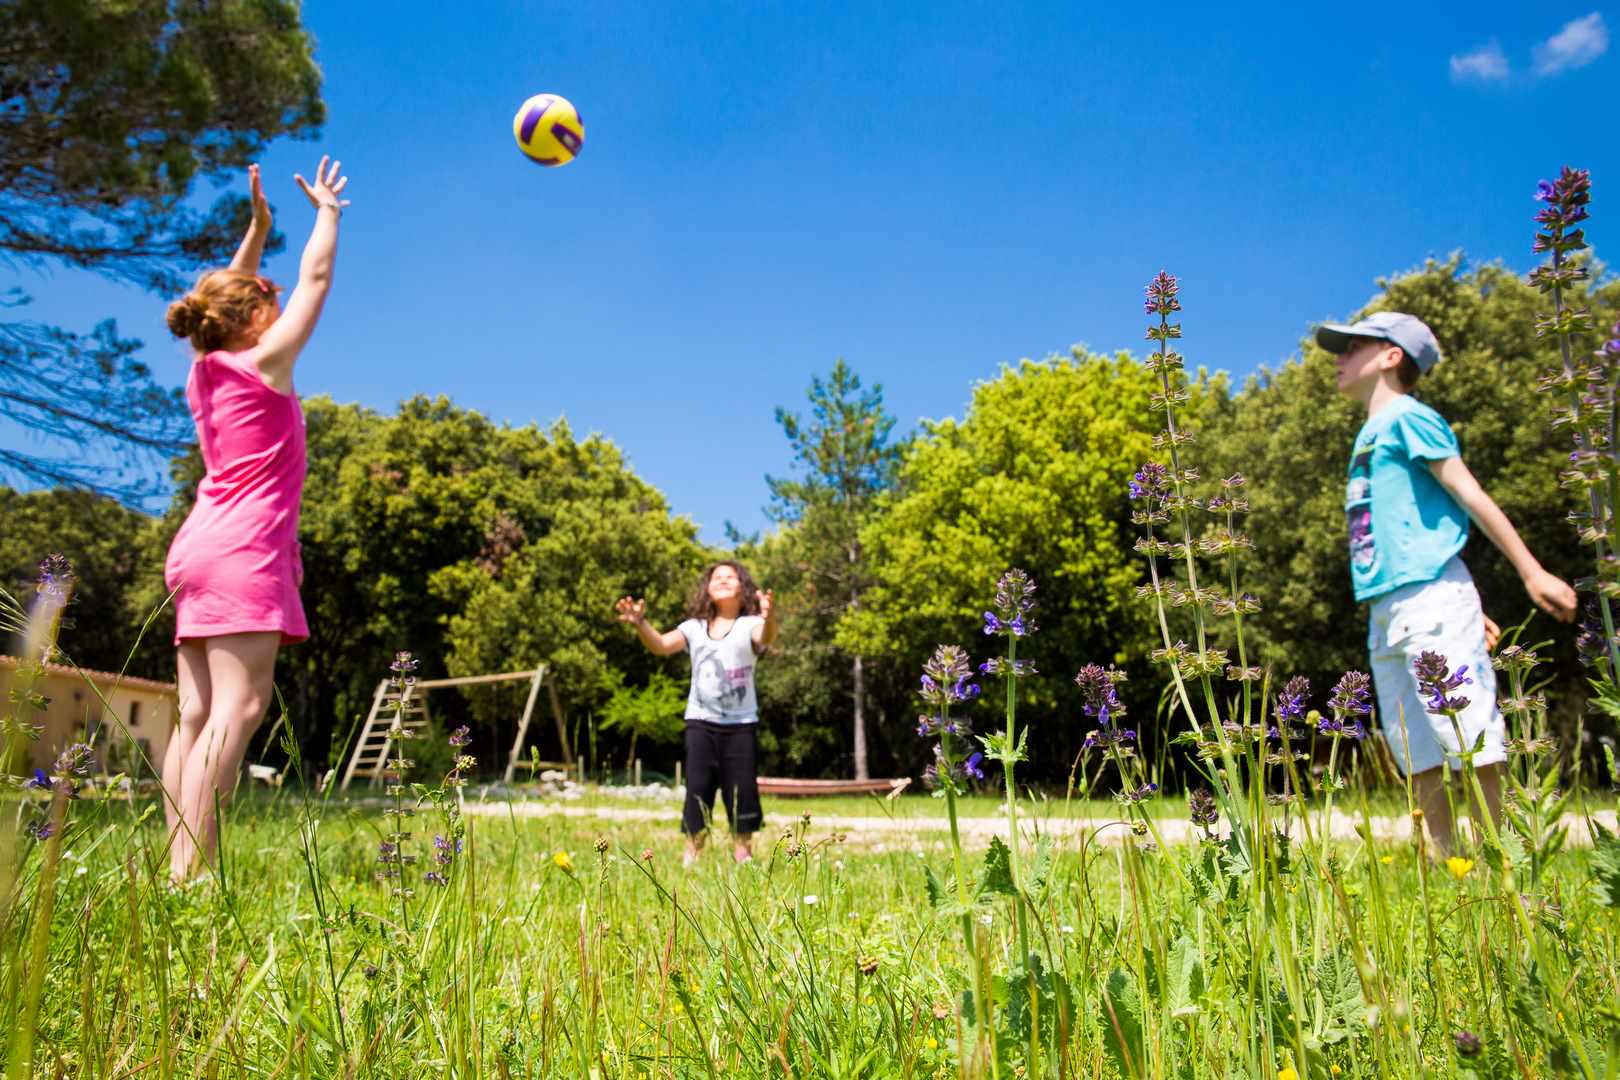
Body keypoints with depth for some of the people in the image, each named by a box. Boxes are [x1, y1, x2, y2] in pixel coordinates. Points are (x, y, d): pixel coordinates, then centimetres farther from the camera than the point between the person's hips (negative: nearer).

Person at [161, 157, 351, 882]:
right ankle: (190, 872, -21)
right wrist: (327, 211, 21)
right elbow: (315, 277, 8)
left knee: (196, 715, 2)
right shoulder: (265, 362, -2)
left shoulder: (201, 373, 17)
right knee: (238, 707, -15)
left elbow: (228, 298, 34)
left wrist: (258, 228, 36)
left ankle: (179, 870, 1)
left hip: (195, 550, 9)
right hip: (244, 550, -9)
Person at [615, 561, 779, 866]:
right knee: (697, 790, 0)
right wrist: (640, 623, -30)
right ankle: (692, 855, 8)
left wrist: (770, 617, -52)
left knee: (741, 791, 2)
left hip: (741, 724, -2)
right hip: (701, 722, 2)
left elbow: (766, 638, -27)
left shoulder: (749, 626, -3)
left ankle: (743, 854, 17)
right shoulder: (694, 628, 5)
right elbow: (661, 645, -9)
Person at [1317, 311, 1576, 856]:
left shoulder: (1407, 416, -1)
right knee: (1418, 759, 9)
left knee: (1473, 740, -8)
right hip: (1385, 613, 9)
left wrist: (1532, 573, -11)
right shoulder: (1369, 437, 23)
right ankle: (1442, 865, 15)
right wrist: (1467, 607, 20)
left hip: (1429, 601, -9)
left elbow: (1468, 494, -7)